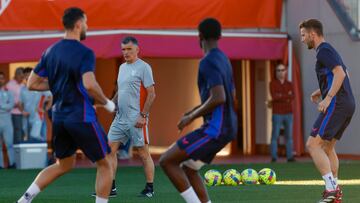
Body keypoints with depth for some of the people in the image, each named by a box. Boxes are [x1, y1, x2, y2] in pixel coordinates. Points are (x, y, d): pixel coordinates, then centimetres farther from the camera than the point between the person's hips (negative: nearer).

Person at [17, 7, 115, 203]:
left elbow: (32, 84, 11)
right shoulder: (84, 53, -13)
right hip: (81, 117, -7)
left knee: (63, 165, 22)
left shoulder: (50, 52, 8)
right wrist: (106, 103, -11)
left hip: (59, 117, 7)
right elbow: (90, 85, -27)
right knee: (104, 165, 8)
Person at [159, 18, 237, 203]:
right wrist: (196, 110, 26)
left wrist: (192, 117, -14)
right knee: (188, 168, 20)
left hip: (216, 128, -10)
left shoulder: (208, 62, -15)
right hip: (227, 127, 10)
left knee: (166, 161, -9)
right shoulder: (224, 60, 15)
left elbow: (218, 98, -26)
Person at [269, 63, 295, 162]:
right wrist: (287, 96, -15)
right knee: (275, 136, -6)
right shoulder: (272, 84, 0)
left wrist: (281, 96, -18)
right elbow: (274, 96, -17)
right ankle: (274, 157, -3)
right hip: (277, 114, -3)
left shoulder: (289, 84, 10)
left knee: (289, 136, 1)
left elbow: (292, 98, -7)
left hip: (288, 114, 3)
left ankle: (290, 157, 4)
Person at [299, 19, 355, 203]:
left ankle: (331, 188, -20)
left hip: (336, 104, -10)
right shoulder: (329, 50, 22)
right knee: (327, 147, 17)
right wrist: (322, 91, 25)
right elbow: (343, 75, 31)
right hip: (348, 104, 10)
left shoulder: (323, 51, -9)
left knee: (313, 144, -12)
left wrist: (328, 97, -23)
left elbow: (340, 73, -22)